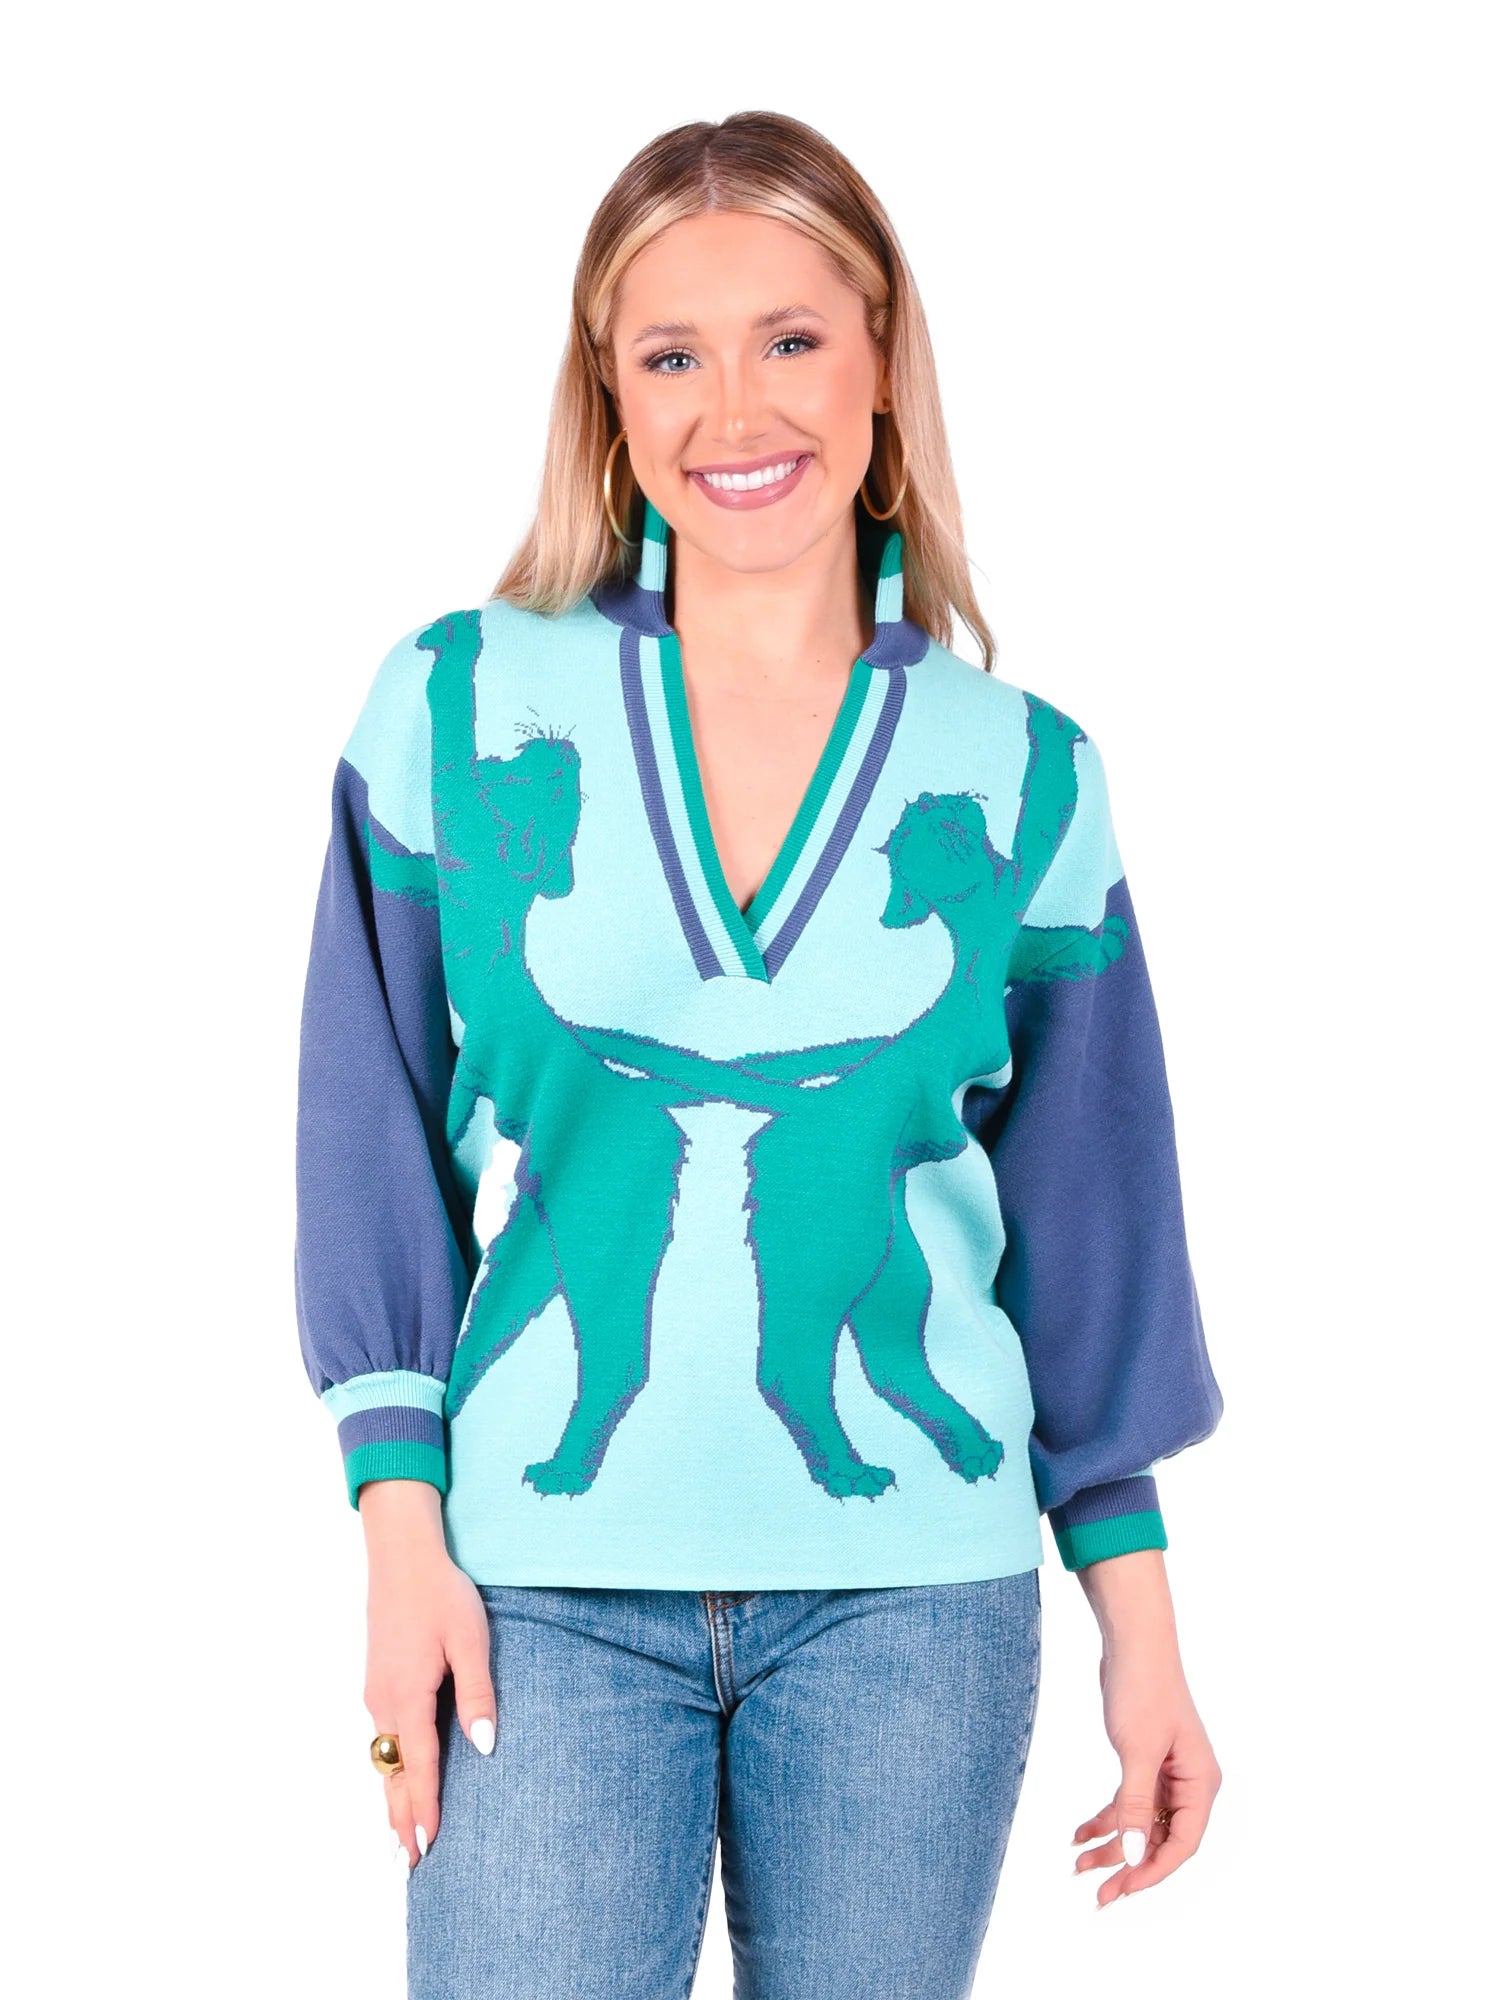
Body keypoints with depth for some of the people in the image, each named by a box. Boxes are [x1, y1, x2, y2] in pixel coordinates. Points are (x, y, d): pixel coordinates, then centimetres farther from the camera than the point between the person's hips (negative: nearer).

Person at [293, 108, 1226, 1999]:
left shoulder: (1022, 775, 3)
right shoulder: (459, 708, 0)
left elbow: (1086, 1225, 8)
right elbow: (379, 1147, 3)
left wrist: (1141, 1629, 8)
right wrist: (402, 1534, -3)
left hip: (914, 1600, 1)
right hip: (544, 1589, -1)